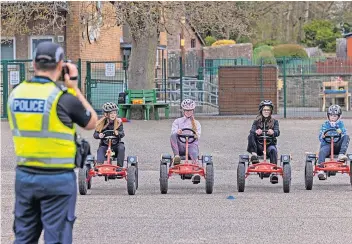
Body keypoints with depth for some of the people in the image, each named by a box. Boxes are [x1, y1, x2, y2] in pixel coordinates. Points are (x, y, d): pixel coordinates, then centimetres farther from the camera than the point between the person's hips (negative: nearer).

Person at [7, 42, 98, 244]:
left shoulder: (16, 94, 1)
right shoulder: (63, 97, -15)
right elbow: (92, 123, 1)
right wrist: (74, 86, 5)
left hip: (24, 175, 5)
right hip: (57, 179, -5)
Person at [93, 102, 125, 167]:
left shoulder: (118, 122, -2)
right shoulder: (101, 123, -2)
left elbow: (122, 134, -8)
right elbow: (95, 134, 0)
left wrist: (118, 133, -33)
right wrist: (99, 135, -25)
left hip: (116, 144, 0)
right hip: (104, 145, 0)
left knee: (121, 148, -30)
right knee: (100, 150, -31)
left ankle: (120, 166, -24)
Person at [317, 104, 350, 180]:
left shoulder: (340, 123, 16)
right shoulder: (325, 124, 13)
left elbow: (344, 132, 1)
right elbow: (320, 136, 6)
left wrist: (341, 131, -23)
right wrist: (322, 136, -19)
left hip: (338, 145, 2)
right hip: (327, 144, -2)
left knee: (346, 137, -24)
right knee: (322, 151, -36)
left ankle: (341, 154, -35)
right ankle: (321, 169, -45)